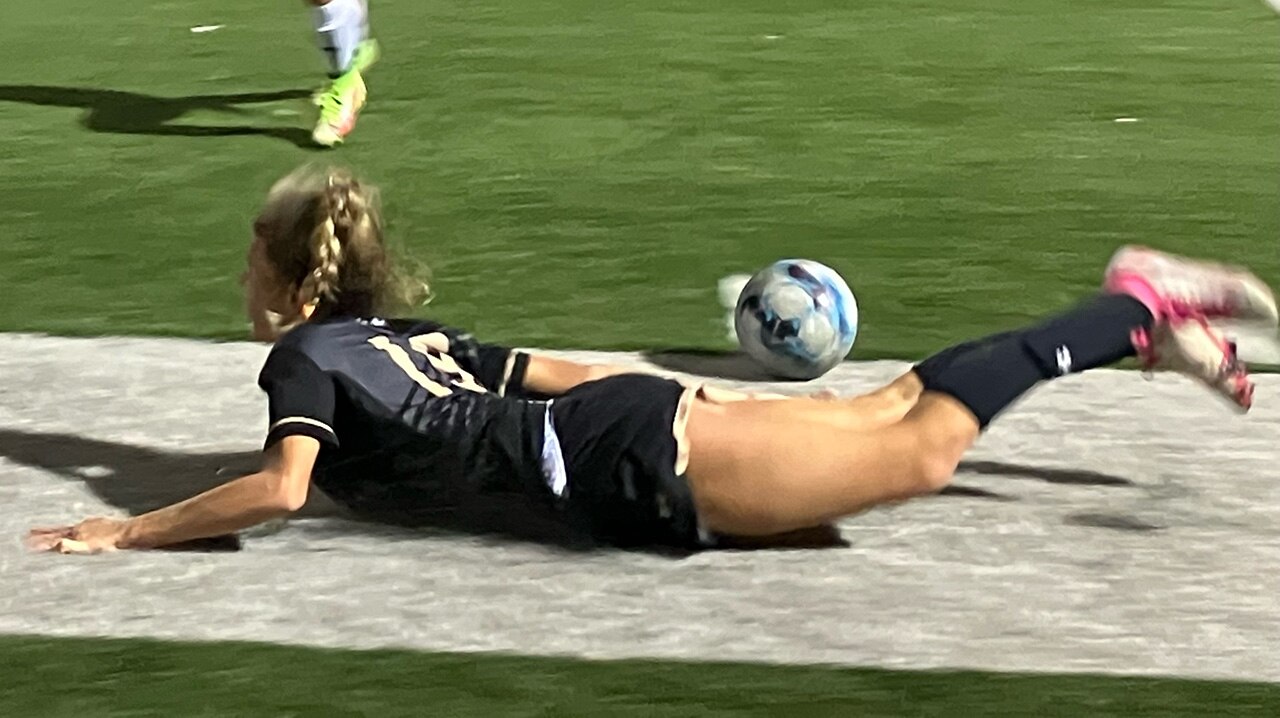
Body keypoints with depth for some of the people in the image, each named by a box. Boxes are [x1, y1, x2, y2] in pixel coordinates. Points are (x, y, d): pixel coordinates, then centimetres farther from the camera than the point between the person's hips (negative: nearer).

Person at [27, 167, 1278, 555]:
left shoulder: (306, 356, -4)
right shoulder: (405, 332, 21)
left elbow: (280, 490, -22)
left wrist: (128, 530, -15)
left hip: (630, 465, -8)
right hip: (630, 422, 8)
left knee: (919, 447, -6)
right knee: (880, 410, 12)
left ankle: (1136, 316, -3)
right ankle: (1133, 303, 14)